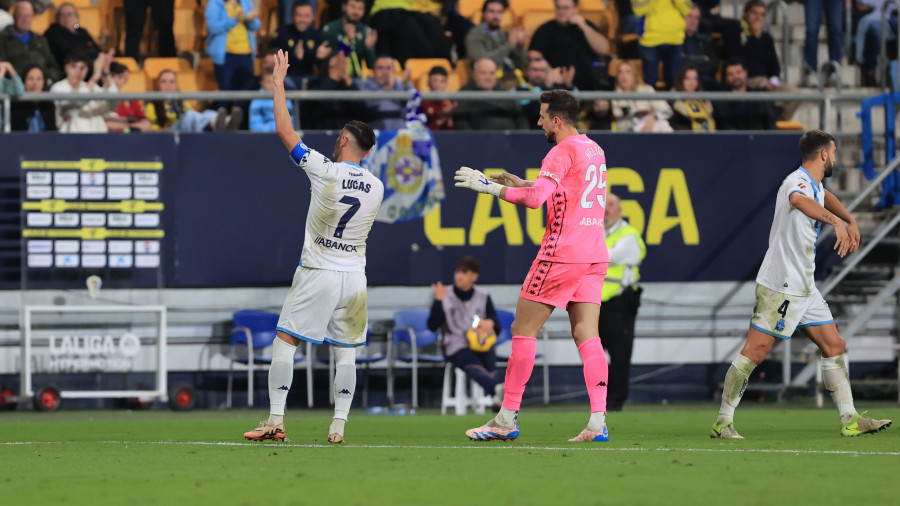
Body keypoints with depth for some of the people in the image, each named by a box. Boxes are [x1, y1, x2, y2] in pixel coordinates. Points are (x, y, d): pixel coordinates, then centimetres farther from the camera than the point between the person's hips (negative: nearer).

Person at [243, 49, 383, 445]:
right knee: (345, 353, 9)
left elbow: (284, 131, -6)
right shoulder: (376, 187, 2)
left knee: (284, 342, 3)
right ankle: (338, 426, 2)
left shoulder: (325, 171, -12)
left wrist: (279, 82, 3)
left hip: (318, 274, -4)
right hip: (354, 275, 4)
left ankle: (275, 420, -4)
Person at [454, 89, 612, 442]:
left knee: (523, 330, 0)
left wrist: (490, 187, -12)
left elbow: (535, 198, -21)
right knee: (587, 337, 2)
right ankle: (598, 422, -9)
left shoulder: (563, 152, -11)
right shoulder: (593, 150, 16)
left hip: (561, 254, -8)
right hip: (594, 255, 8)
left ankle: (507, 419, 2)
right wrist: (517, 182, 24)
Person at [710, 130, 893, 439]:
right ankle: (723, 423, -5)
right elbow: (798, 199, -45)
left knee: (835, 347, 8)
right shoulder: (798, 182, -18)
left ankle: (849, 421, 11)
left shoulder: (814, 185, 14)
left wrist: (850, 221, 31)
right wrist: (836, 221, -52)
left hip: (804, 288, 10)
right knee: (756, 352, -9)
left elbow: (823, 197, 41)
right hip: (780, 288, -10)